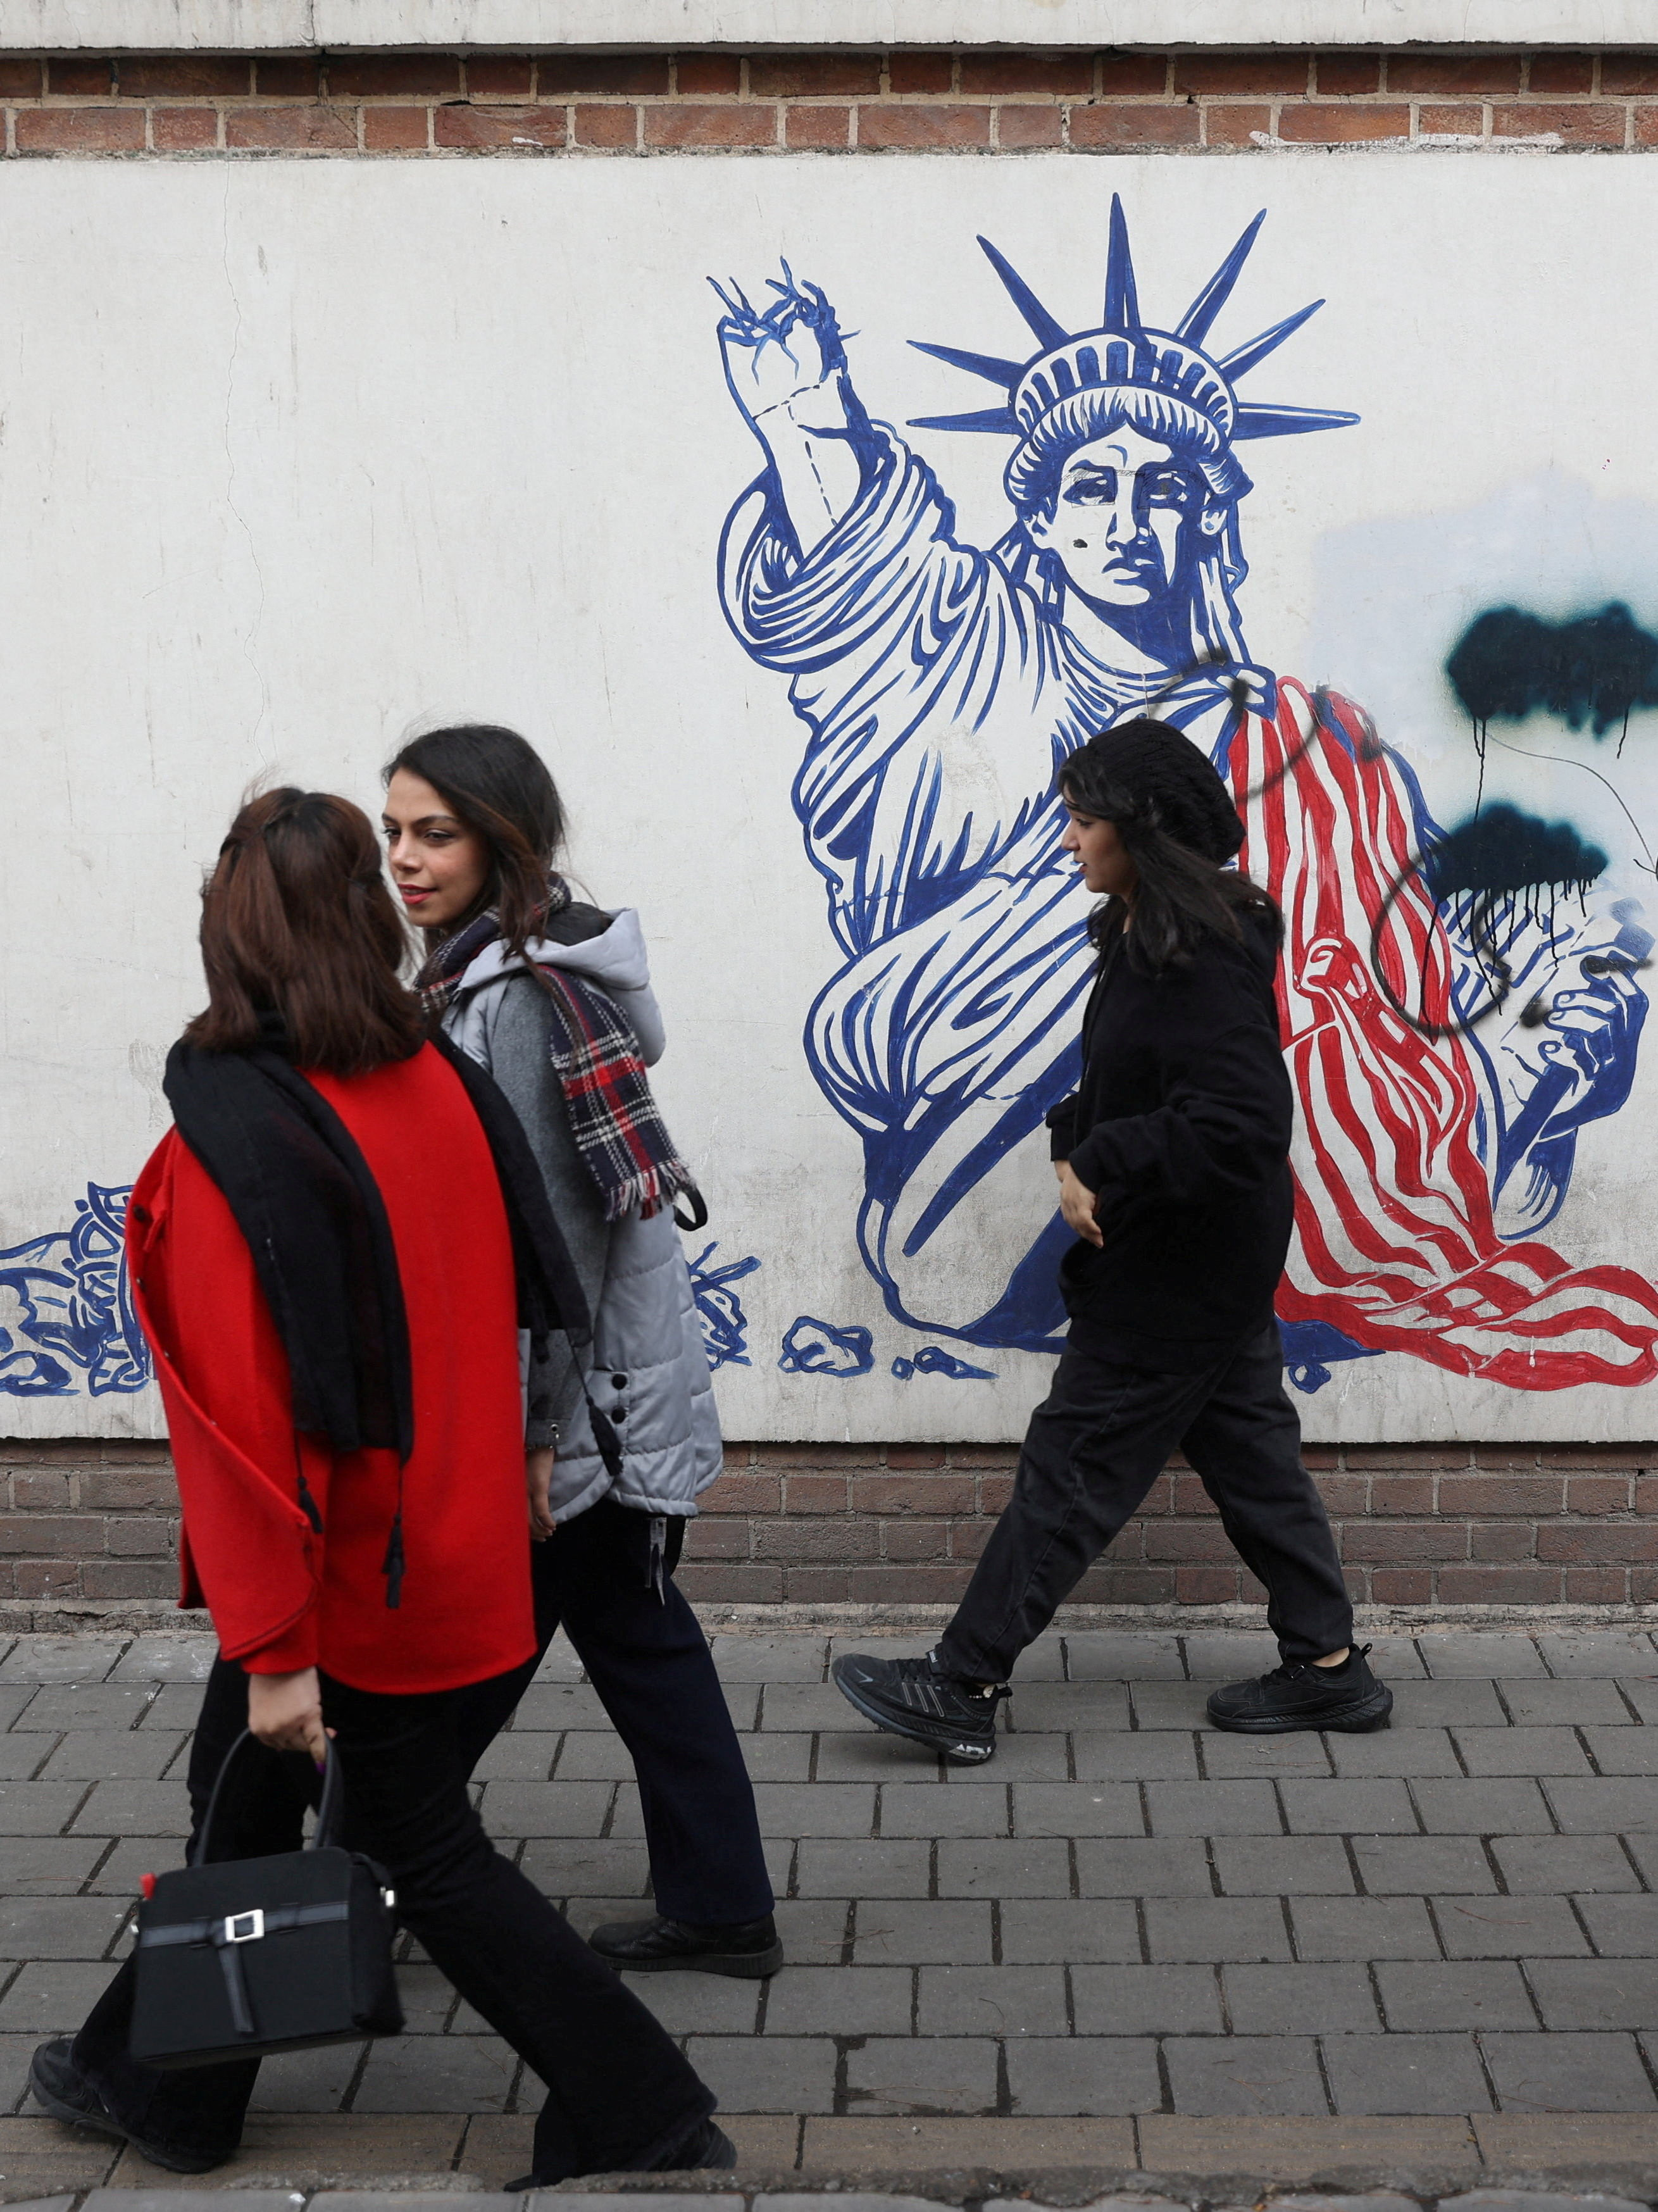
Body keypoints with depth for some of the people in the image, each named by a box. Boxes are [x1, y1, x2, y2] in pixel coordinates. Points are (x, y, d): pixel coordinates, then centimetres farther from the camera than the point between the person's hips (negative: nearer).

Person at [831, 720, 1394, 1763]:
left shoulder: (1205, 961, -24)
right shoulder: (1148, 936, 6)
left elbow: (1238, 1120, -31)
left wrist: (1107, 1169, -24)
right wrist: (1080, 1146, -2)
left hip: (1177, 1273, -10)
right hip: (1212, 1259, 10)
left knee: (1075, 1462, -2)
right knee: (1246, 1445, 16)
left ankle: (964, 1687, 7)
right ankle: (1330, 1666, 27)